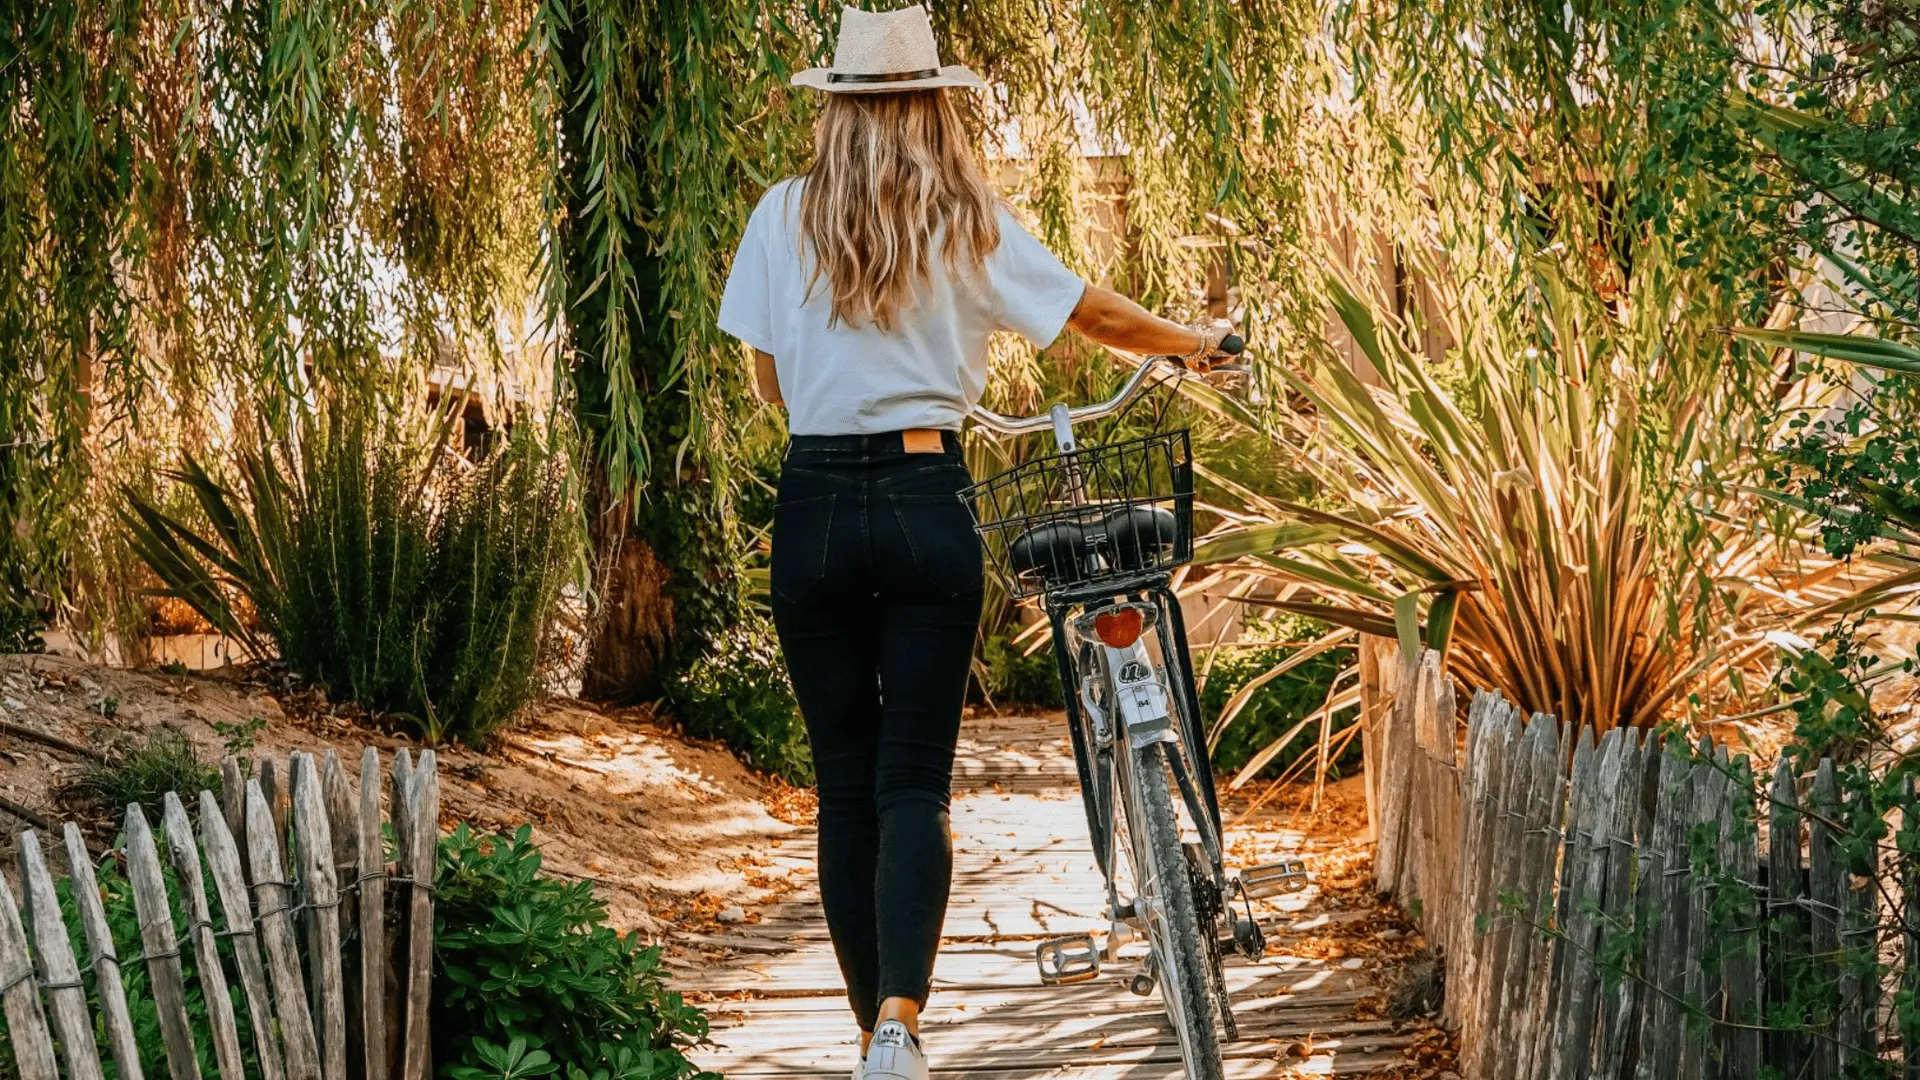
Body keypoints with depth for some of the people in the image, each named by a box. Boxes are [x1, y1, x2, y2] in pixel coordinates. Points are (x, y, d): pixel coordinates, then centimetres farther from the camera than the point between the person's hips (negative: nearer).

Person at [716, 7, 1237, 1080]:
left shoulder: (784, 216, 0)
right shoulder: (969, 220, -1)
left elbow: (771, 381, 6)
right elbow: (1096, 315, 7)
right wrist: (1194, 341, 25)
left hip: (816, 508, 1)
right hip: (925, 502, -1)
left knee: (845, 781, 10)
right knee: (915, 778, 0)